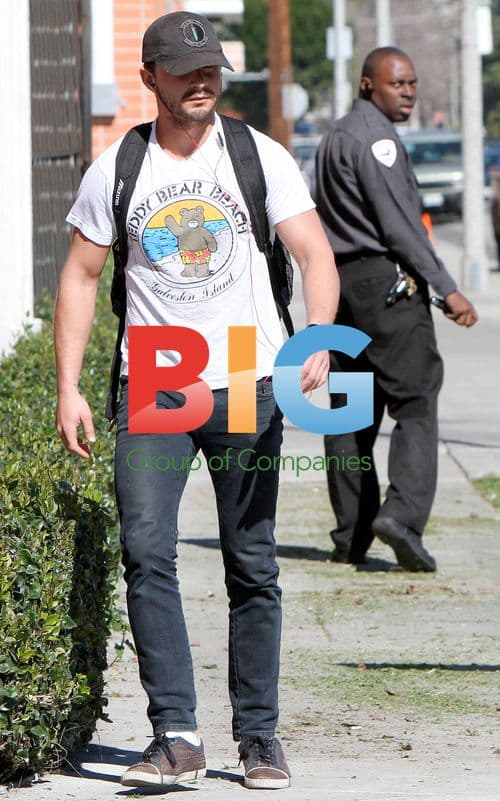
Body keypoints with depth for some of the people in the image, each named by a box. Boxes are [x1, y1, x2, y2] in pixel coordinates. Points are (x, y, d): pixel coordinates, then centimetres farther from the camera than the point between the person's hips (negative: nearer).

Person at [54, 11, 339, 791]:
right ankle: (175, 735, -11)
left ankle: (259, 735, 11)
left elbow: (316, 255, -3)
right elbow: (80, 276, 9)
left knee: (252, 567, 2)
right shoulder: (115, 170, 5)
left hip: (247, 384, 0)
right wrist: (68, 387, 2)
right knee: (147, 556, -12)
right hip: (150, 388, 0)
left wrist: (317, 342, -21)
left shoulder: (260, 158, 3)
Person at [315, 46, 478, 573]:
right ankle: (403, 511, -24)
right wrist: (447, 290, -15)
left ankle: (351, 535, 7)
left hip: (339, 282, 9)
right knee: (416, 401, -10)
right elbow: (399, 224, -15)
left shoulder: (333, 138, 21)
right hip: (385, 278, -9)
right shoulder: (375, 137, -9)